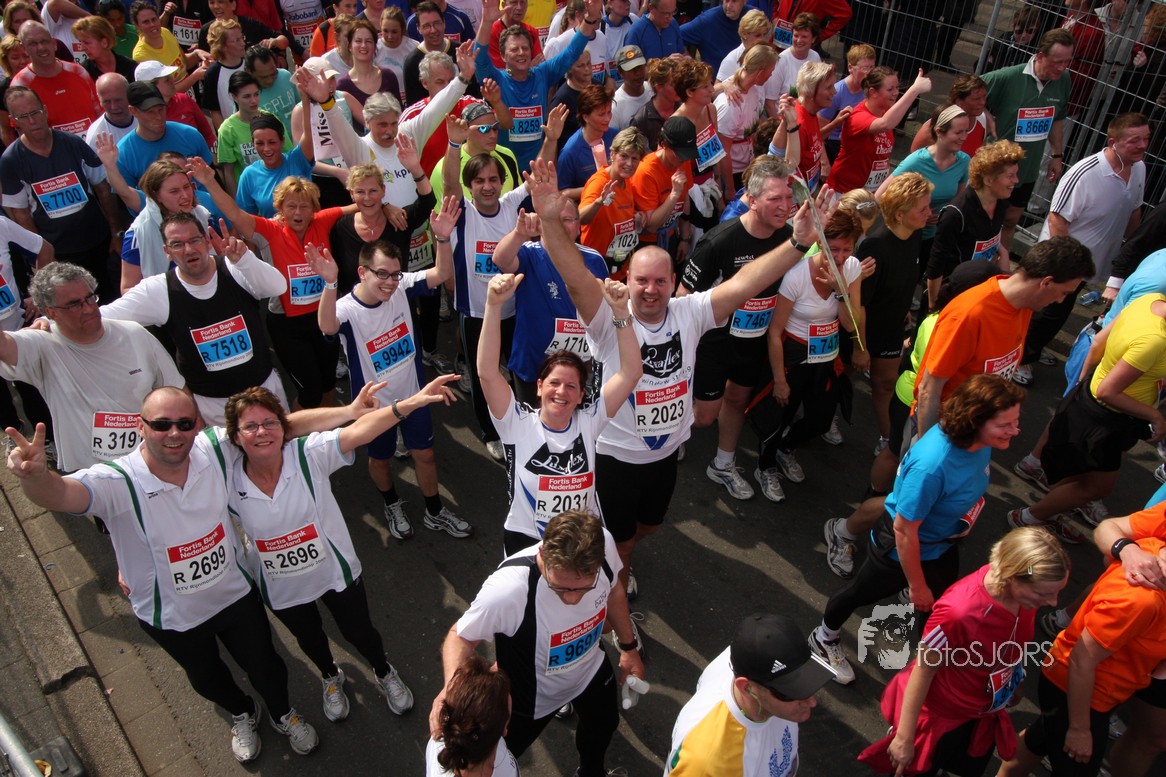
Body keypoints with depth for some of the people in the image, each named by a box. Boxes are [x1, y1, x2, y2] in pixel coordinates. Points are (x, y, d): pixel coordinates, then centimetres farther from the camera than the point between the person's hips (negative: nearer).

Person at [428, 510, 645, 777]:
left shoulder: (604, 544, -33)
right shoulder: (507, 588, -47)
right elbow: (461, 636, -27)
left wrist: (628, 647, 5)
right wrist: (452, 684, -47)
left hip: (591, 668, 4)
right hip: (532, 693, -4)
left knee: (603, 723, 33)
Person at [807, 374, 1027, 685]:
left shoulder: (979, 441, -20)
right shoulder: (932, 465, -43)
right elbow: (904, 530, -32)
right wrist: (917, 586, -18)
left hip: (942, 545, 7)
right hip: (899, 549, -7)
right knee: (861, 593, 21)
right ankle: (825, 639, 51)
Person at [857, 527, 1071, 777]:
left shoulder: (1027, 589, -21)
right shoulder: (958, 612, -39)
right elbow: (924, 670, -25)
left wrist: (1019, 679, 19)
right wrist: (904, 737, -16)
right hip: (940, 717, -6)